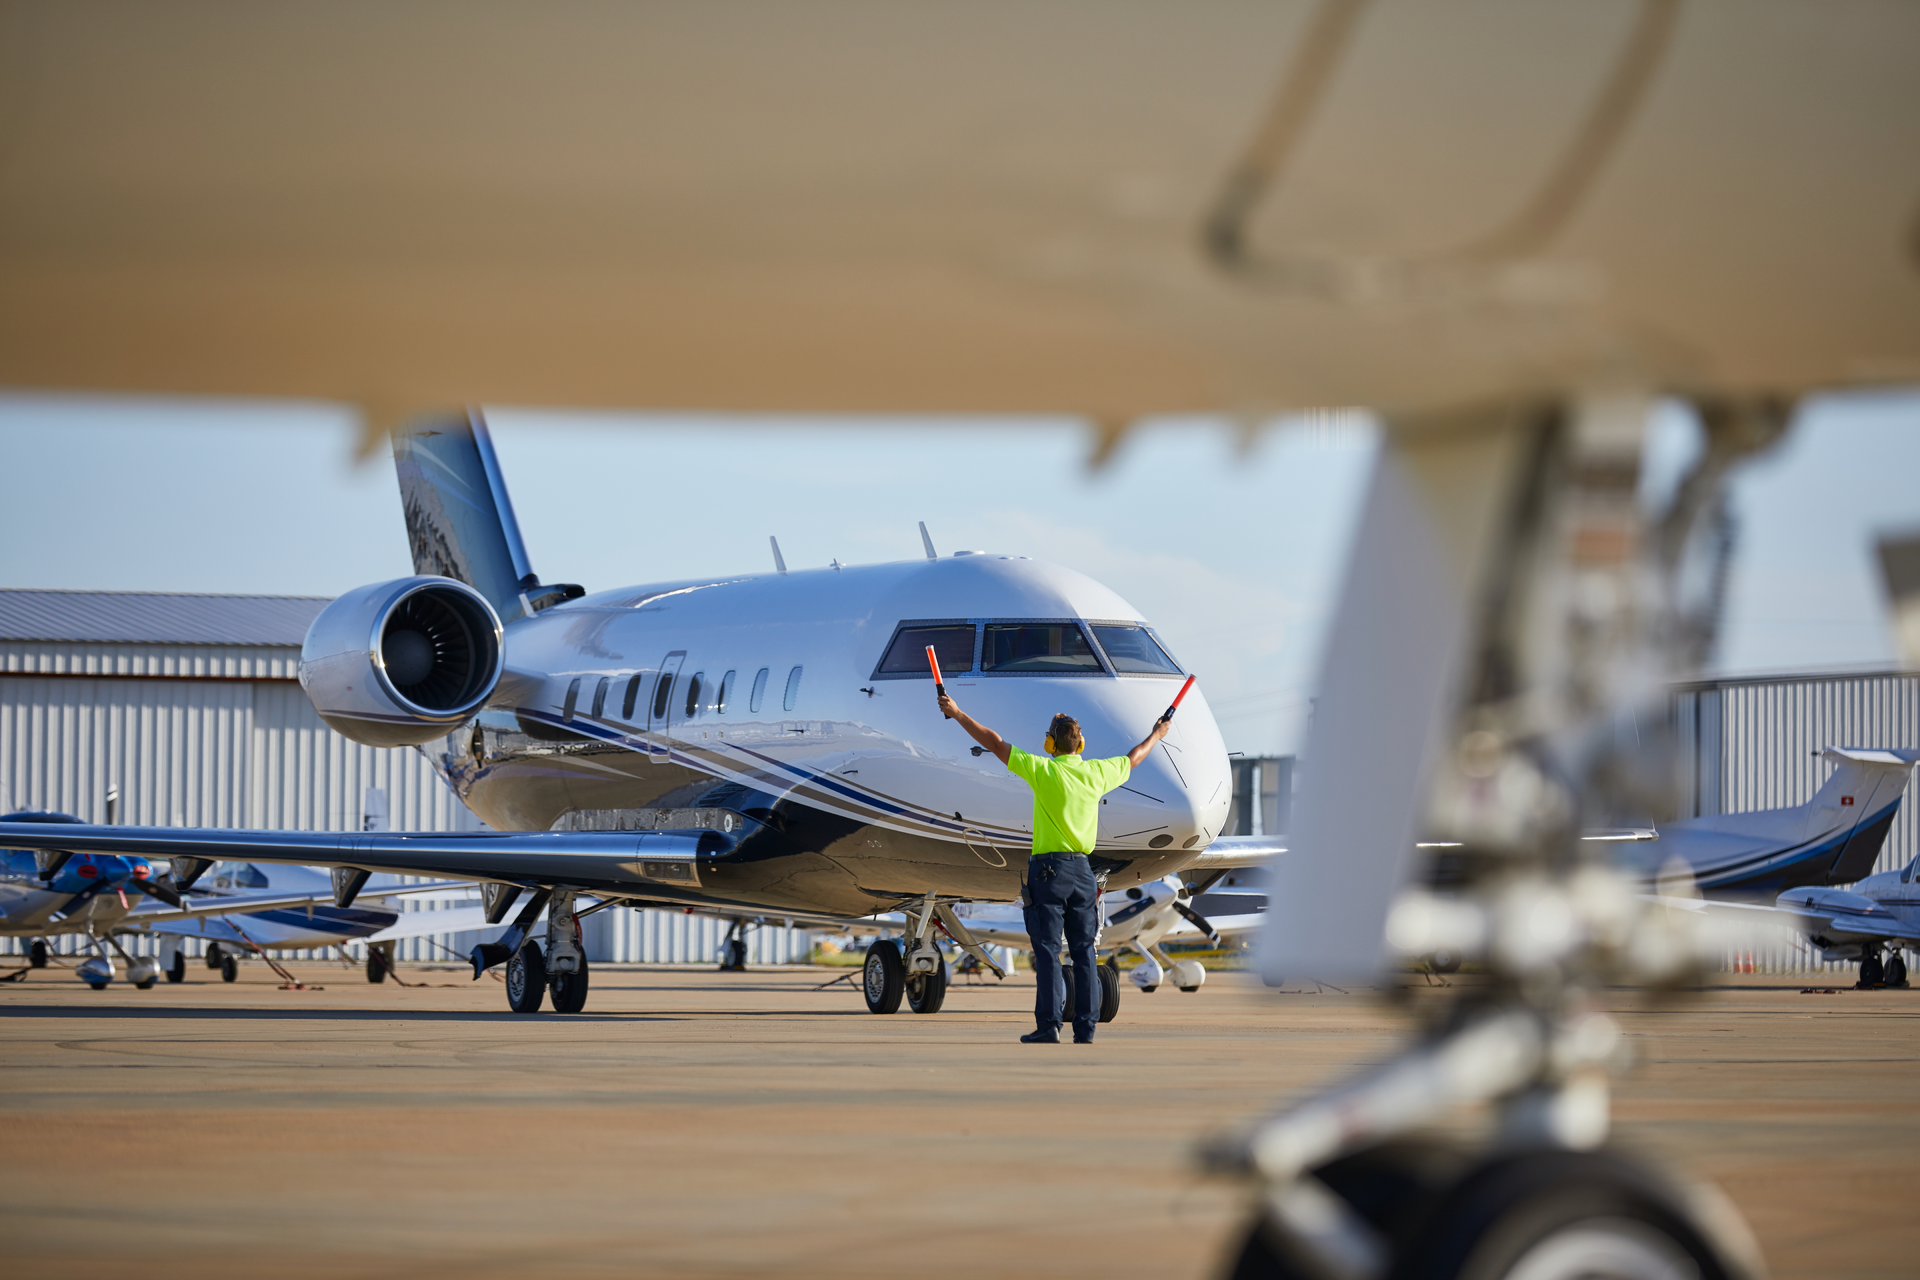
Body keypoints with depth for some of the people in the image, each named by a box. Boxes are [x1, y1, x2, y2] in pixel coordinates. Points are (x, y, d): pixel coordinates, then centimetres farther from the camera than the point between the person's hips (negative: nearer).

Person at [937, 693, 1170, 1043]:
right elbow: (1132, 759, 25)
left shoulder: (1044, 770, -8)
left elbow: (995, 743, -6)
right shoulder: (1097, 773, 5)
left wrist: (957, 713, 2)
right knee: (1084, 952, 6)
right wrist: (1155, 736, 44)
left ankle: (1049, 1026, -10)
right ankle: (1085, 1030, 5)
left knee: (1048, 949, -4)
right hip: (1083, 870, 4)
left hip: (1049, 867, -4)